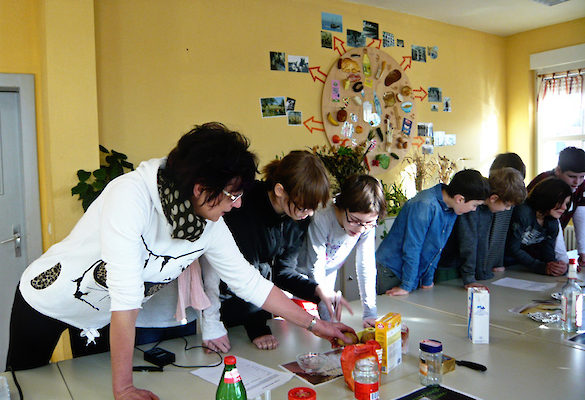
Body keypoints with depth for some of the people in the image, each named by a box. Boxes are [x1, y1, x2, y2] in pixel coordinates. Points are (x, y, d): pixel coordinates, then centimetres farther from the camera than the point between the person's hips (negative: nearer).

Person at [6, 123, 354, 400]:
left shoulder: (211, 227, -19)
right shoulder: (132, 196, -39)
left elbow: (249, 281, -9)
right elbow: (125, 296, -40)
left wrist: (315, 324, -7)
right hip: (47, 301, -4)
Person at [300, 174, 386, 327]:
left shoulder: (368, 225, -20)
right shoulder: (322, 218, -35)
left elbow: (366, 266, -13)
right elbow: (316, 269, -31)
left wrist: (370, 312, -17)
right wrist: (327, 319, -33)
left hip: (327, 280, 4)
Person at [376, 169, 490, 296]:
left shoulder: (452, 209, 0)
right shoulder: (423, 205, -27)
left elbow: (436, 249, 7)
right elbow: (411, 248, -23)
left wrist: (427, 280, 6)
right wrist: (406, 286, -17)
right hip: (391, 270, -7)